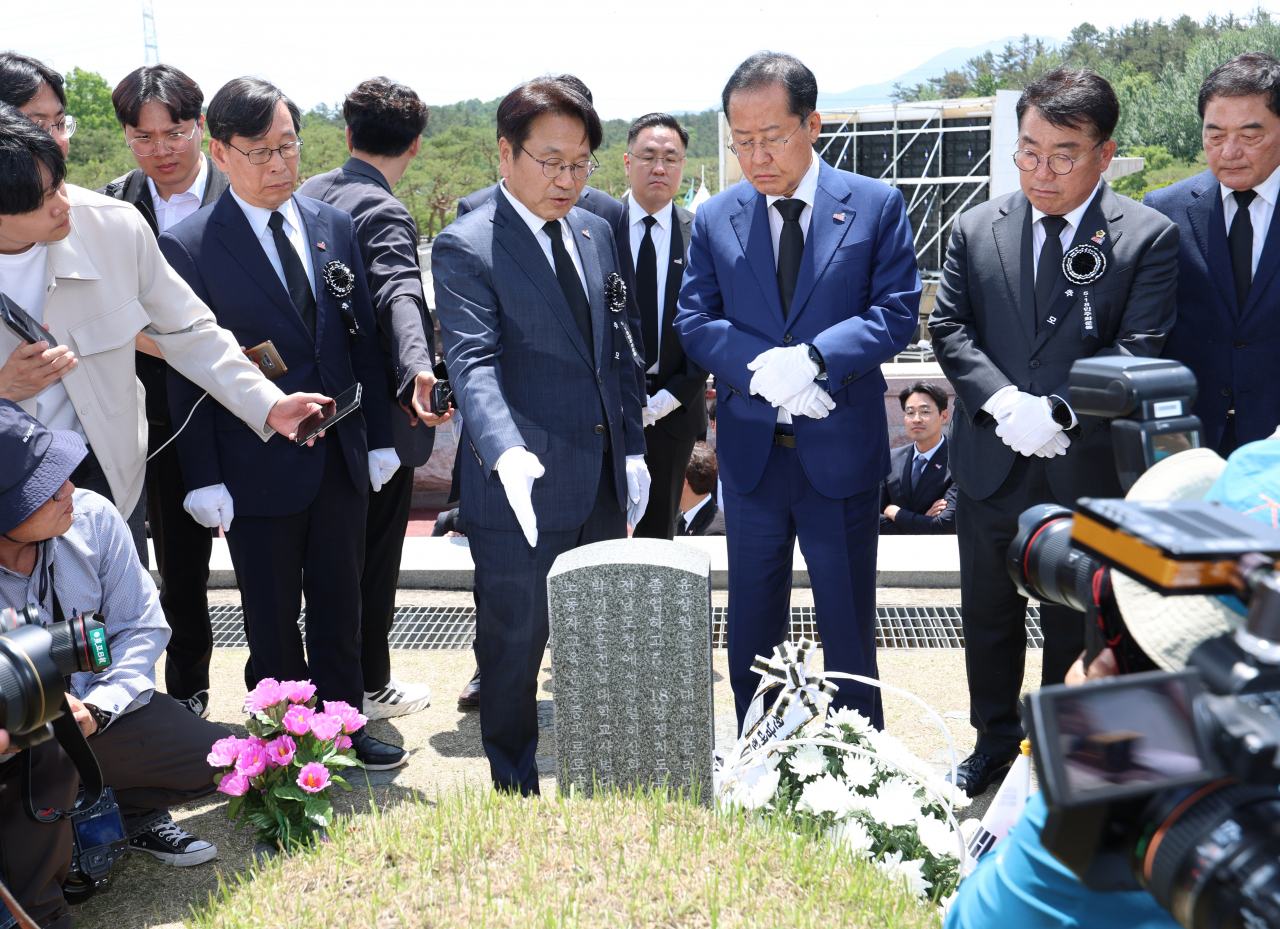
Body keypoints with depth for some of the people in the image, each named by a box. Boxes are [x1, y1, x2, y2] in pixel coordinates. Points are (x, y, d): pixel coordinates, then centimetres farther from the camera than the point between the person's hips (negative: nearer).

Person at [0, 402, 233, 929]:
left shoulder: (93, 517, -15)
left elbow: (143, 626, -5)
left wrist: (98, 707, -20)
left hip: (95, 712, 4)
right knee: (48, 748, -37)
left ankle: (125, 812, 20)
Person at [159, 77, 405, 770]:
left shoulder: (333, 227, 5)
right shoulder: (188, 246, -8)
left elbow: (362, 339, 9)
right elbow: (185, 373, -8)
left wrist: (379, 439, 7)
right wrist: (205, 480, -10)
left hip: (342, 459, 4)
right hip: (258, 469, -4)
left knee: (340, 607, 16)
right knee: (271, 622, 11)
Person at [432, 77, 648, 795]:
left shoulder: (596, 233, 10)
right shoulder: (465, 247, -10)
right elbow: (474, 362, -22)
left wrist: (632, 450, 12)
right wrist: (507, 452, -38)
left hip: (603, 485, 7)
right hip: (523, 488, -6)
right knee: (515, 645, 7)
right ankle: (516, 794, 26)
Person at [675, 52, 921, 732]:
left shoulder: (877, 206, -2)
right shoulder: (714, 219, 3)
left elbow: (897, 313, -7)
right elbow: (694, 322, 0)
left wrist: (812, 358, -23)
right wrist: (763, 370, -18)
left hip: (841, 452, -2)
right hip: (750, 453, 2)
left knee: (848, 626, 10)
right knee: (751, 626, 15)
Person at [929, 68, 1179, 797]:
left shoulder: (1149, 237, -5)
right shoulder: (977, 229, 3)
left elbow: (1137, 352, -12)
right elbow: (950, 328, 0)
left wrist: (1059, 411, -23)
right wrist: (1003, 401, -15)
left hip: (1087, 471, -2)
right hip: (992, 465, 3)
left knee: (1077, 629, 13)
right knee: (988, 619, 17)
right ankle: (996, 739, 38)